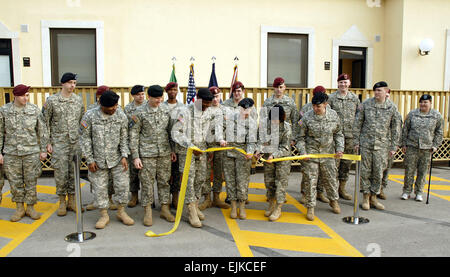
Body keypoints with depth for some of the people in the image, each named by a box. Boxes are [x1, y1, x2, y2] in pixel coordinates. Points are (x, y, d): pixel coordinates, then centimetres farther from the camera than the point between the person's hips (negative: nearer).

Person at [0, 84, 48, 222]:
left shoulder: (34, 110, 0)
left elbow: (42, 131, 5)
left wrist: (43, 150, 3)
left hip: (31, 153, 0)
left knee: (31, 182, 6)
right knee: (15, 182, 8)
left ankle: (30, 207, 20)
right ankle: (19, 208, 23)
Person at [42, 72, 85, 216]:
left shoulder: (78, 100, 7)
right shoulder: (52, 100, -3)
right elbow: (45, 122, -1)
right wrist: (47, 142, -4)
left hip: (76, 142, 3)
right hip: (59, 143, -3)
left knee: (74, 172, 8)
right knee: (61, 173, -1)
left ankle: (72, 200, 20)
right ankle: (62, 202, 15)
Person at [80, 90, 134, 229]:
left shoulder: (121, 116, -4)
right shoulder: (90, 116, -9)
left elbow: (124, 138, 2)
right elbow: (85, 139, -4)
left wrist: (124, 156, -6)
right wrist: (90, 160, -6)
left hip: (117, 158, 1)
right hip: (98, 160, -1)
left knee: (122, 184, 1)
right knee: (100, 187, 6)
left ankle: (121, 212, 21)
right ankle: (104, 215, 22)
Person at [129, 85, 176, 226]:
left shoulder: (166, 110, 6)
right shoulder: (140, 112, -5)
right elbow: (133, 134, -4)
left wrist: (172, 150, 9)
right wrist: (135, 156, -8)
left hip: (164, 152, 3)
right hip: (147, 153, -3)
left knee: (164, 181, 9)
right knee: (147, 183, 2)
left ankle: (165, 209, 21)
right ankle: (148, 212, 15)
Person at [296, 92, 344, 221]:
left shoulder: (333, 115, -3)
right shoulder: (307, 117, -10)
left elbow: (338, 133, 10)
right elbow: (300, 137, -1)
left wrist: (339, 148, -1)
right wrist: (302, 152, -11)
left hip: (328, 152, 2)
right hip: (311, 152, -2)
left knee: (330, 178, 13)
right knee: (311, 180, 0)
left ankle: (333, 200, 38)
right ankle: (310, 207, 13)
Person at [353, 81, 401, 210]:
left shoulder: (392, 107, 3)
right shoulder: (366, 104, 1)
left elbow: (395, 128, 8)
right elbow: (358, 123, 5)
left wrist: (393, 147, 6)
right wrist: (356, 141, 1)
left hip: (382, 144, 1)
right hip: (366, 142, 0)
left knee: (378, 172, 4)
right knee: (365, 171, 3)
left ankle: (373, 197, 18)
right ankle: (366, 196, 16)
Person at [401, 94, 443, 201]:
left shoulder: (437, 116, 3)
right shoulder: (412, 114, 3)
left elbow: (439, 132, 10)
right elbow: (405, 130, 8)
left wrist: (435, 145, 2)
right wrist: (403, 144, 4)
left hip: (427, 149, 0)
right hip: (412, 147, 0)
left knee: (423, 172, 6)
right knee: (409, 170, 2)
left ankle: (419, 192, 20)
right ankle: (407, 191, 16)